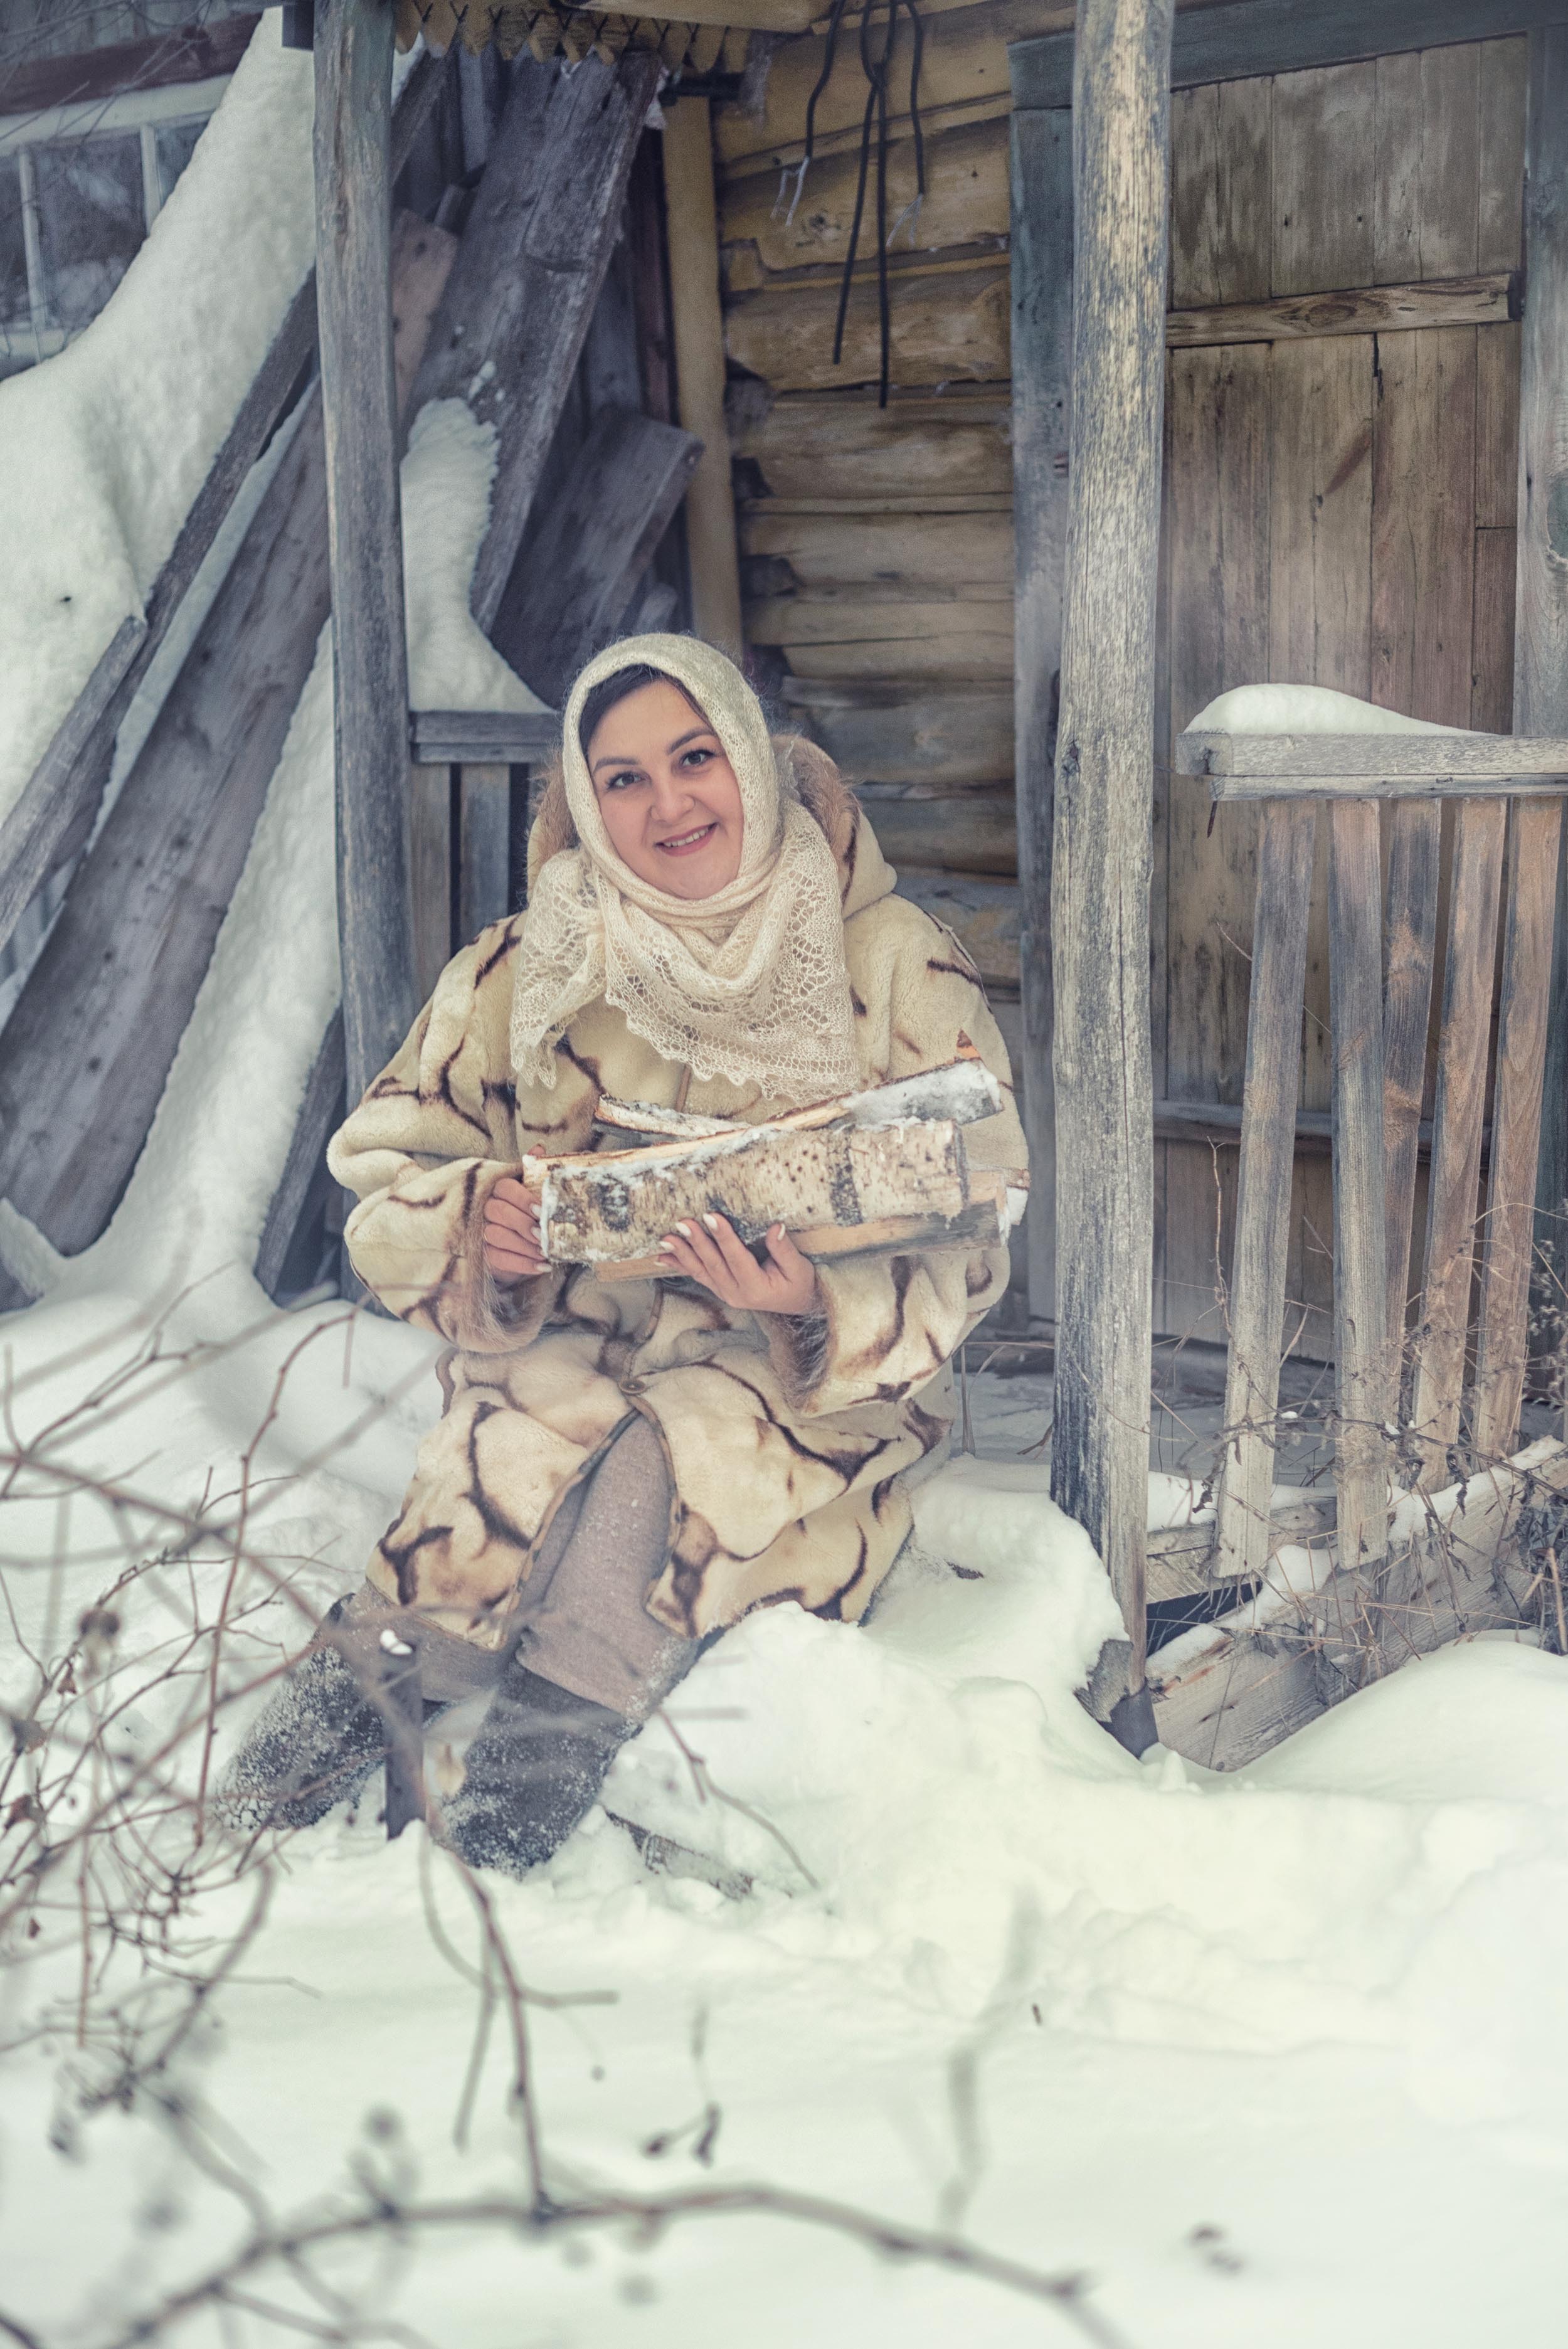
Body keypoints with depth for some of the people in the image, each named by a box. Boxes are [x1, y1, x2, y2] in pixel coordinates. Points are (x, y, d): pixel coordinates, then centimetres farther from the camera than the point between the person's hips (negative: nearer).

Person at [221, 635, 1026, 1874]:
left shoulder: (900, 968, -1)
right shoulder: (528, 970, 4)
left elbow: (962, 1236, -5)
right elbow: (386, 1169, 8)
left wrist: (816, 1304, -26)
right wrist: (474, 1230, -16)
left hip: (810, 1385, -1)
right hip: (563, 1342, 1)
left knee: (692, 1436, -34)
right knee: (549, 1419, -33)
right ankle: (367, 1679, -32)